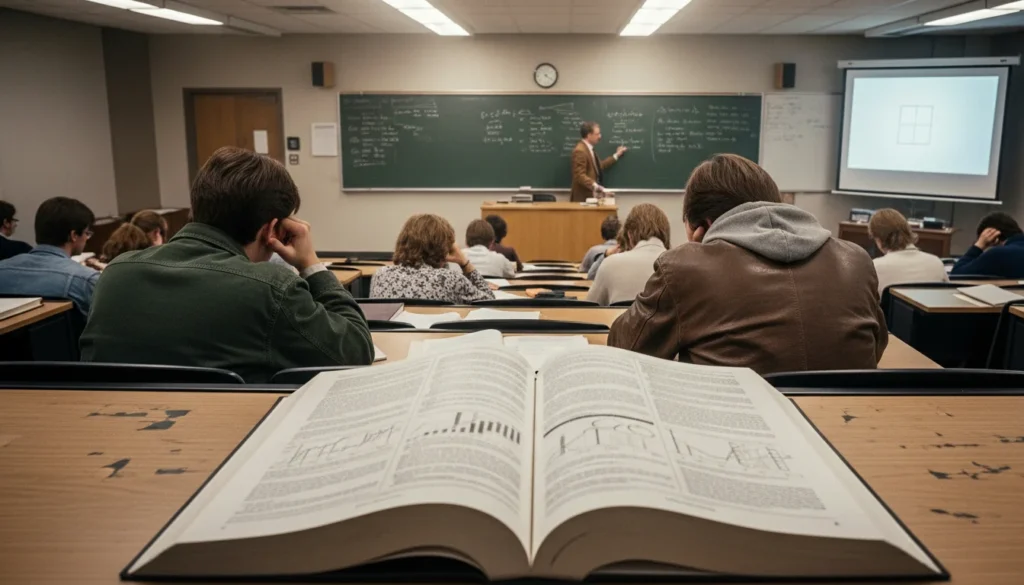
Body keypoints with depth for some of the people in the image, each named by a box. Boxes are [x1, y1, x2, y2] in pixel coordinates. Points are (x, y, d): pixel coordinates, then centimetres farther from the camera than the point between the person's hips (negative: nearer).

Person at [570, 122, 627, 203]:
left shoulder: (589, 149, 15)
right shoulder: (580, 151, -18)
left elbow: (599, 166, 25)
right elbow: (580, 175, -25)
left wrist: (617, 155, 29)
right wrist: (595, 186, -36)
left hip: (592, 195, 10)